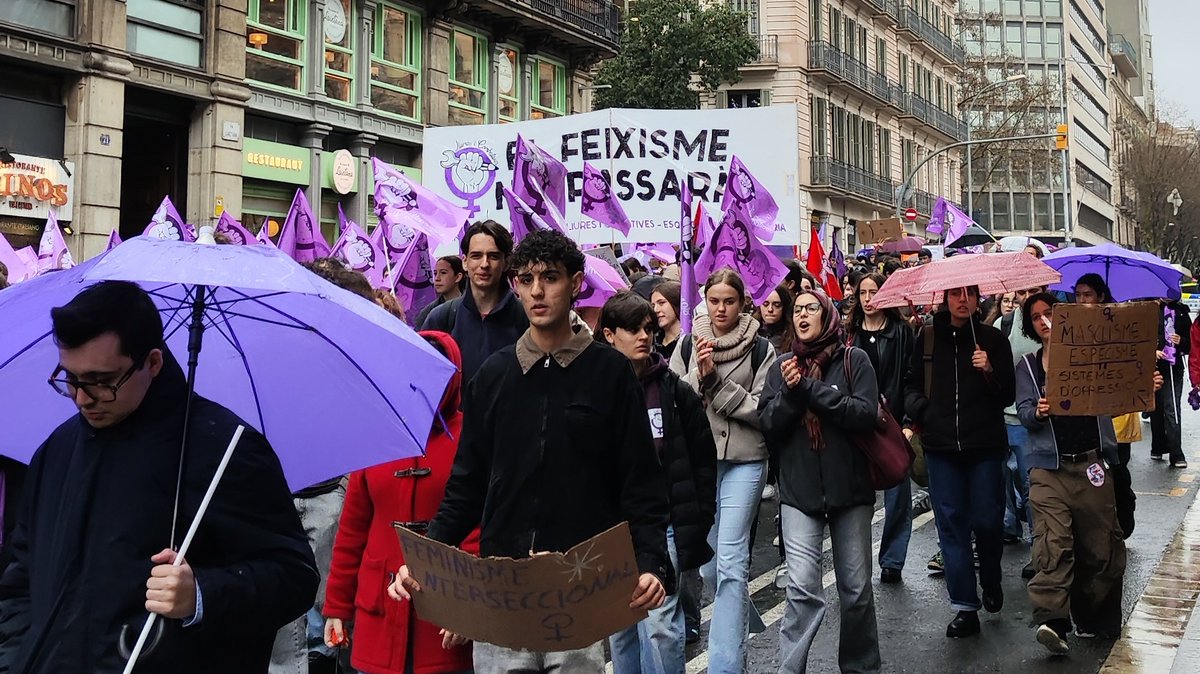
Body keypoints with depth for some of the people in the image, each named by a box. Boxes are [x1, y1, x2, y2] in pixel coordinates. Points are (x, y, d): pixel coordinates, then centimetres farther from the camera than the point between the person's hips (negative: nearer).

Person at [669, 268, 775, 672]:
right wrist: (700, 374, -14)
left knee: (730, 559, -9)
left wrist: (717, 382, -14)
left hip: (744, 460, -3)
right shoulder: (688, 344, 5)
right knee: (707, 559, 11)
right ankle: (739, 617, 39)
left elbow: (761, 410, -7)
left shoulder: (760, 349, -1)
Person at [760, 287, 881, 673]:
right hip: (799, 490, 0)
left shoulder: (853, 360, 0)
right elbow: (767, 425, 1)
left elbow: (866, 413, -12)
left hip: (850, 486, 0)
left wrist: (812, 389, -17)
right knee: (803, 589, -10)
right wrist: (789, 392, -16)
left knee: (856, 589, 9)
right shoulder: (782, 366, 7)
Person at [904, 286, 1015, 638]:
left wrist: (990, 371, -16)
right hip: (941, 444, 2)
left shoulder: (993, 339, 2)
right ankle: (965, 607, 7)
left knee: (987, 521, 2)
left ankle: (991, 583, 32)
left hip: (985, 444, -1)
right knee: (951, 524, 2)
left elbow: (1008, 396, 1)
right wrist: (916, 406, -4)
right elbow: (913, 382, 16)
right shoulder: (928, 337, 7)